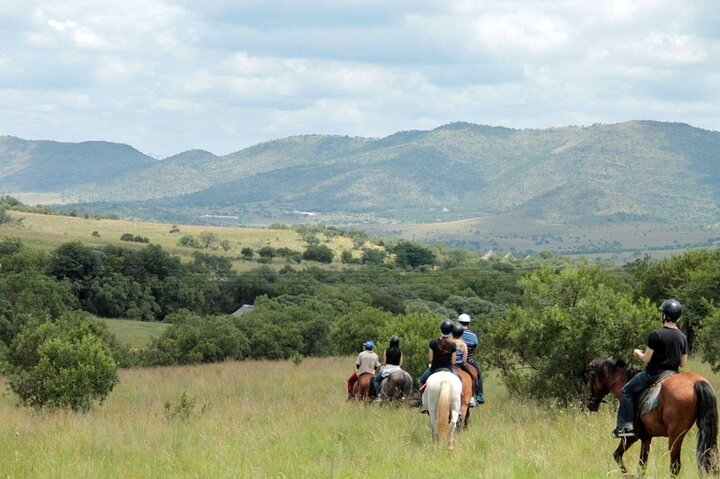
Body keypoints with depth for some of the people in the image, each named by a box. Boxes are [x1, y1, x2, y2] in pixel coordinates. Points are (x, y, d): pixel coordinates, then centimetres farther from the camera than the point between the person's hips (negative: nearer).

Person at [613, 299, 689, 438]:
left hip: (654, 373, -6)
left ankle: (626, 425, -2)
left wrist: (637, 353, 6)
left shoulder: (656, 335, -18)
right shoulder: (682, 337, 1)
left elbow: (646, 359, -15)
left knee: (626, 392, 7)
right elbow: (683, 363, 5)